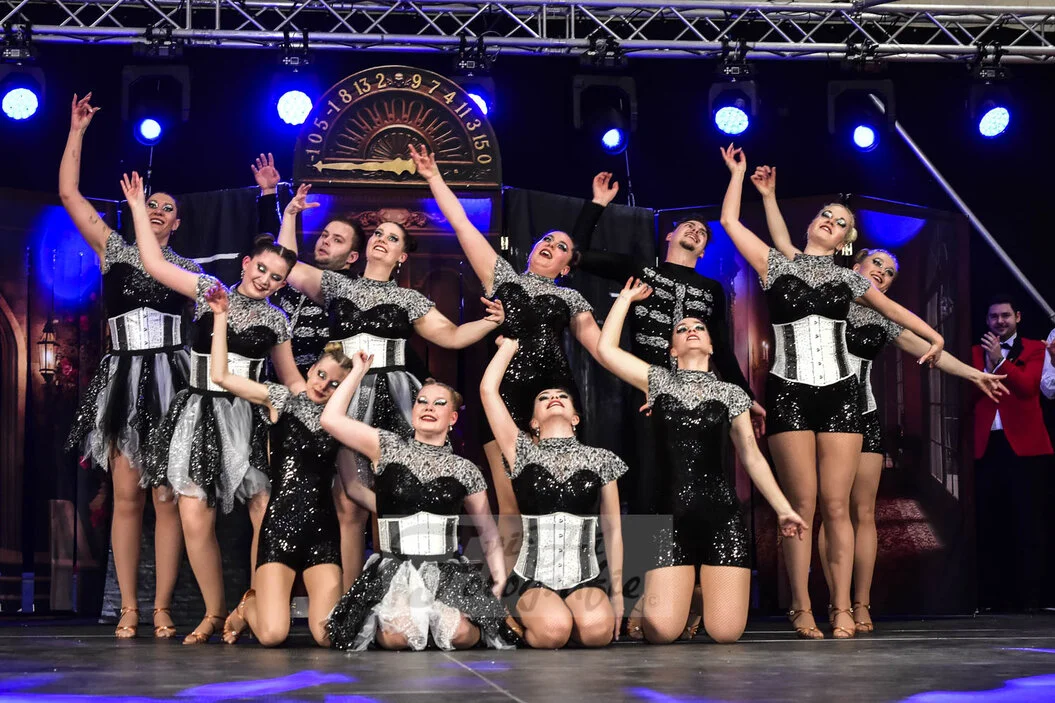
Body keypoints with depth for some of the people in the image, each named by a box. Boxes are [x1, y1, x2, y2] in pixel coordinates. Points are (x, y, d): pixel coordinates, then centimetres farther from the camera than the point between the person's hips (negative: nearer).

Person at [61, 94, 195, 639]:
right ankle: (128, 608, 0)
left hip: (171, 380, 0)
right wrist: (77, 132, 9)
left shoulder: (190, 270, 14)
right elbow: (68, 194, 9)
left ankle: (162, 609, -2)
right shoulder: (114, 251, 12)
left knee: (167, 497, -4)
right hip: (123, 379, 0)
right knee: (126, 496, -3)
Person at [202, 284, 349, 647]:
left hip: (322, 529, 3)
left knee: (326, 636, -11)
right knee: (272, 635, -15)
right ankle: (248, 607, 21)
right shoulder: (282, 398, 7)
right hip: (280, 525, -3)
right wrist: (221, 317, 1)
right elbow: (220, 376, -2)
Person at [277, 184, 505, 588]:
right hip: (347, 399, 0)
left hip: (393, 399, 0)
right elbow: (289, 269, 4)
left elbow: (453, 336, 11)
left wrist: (490, 322, -6)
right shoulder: (337, 285, 15)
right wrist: (290, 214, 4)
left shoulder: (409, 300, 14)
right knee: (349, 505, -5)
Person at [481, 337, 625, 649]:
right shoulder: (524, 454, 6)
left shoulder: (600, 460, 8)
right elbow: (488, 390, -1)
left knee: (597, 629, -30)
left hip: (585, 578, 1)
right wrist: (510, 344, 12)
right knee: (553, 630, -32)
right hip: (533, 578, -1)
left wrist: (617, 593, 9)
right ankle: (529, 620, 5)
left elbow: (612, 530, 11)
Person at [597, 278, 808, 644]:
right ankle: (683, 594, 26)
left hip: (722, 514, 0)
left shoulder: (731, 393, 13)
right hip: (671, 516, 0)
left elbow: (751, 455, 13)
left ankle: (708, 594, 28)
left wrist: (783, 509, 8)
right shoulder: (660, 380, 11)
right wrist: (626, 298, 15)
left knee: (726, 633, -9)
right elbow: (605, 349, 2)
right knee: (662, 631, -11)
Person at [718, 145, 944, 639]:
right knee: (802, 502, -7)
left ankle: (842, 609, -2)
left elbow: (893, 309, 30)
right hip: (789, 393, -2)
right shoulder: (778, 266, 9)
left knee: (837, 505, -4)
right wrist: (738, 172, 17)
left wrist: (934, 337, 29)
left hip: (839, 393, 2)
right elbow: (729, 220, 8)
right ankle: (802, 610, -3)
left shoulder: (848, 279, 15)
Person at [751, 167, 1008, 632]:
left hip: (862, 418, 3)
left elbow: (927, 348, 12)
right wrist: (769, 196, 0)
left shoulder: (884, 320, 14)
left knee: (863, 512, -2)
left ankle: (861, 607, 0)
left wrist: (972, 373, 5)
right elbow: (784, 245, 3)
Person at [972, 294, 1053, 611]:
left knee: (1029, 527, -4)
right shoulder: (975, 353, 15)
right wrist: (987, 367, -10)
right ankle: (992, 597, 11)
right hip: (987, 447, 3)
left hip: (1024, 446, -3)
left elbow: (1028, 386, -10)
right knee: (989, 527, 6)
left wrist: (1000, 360, -16)